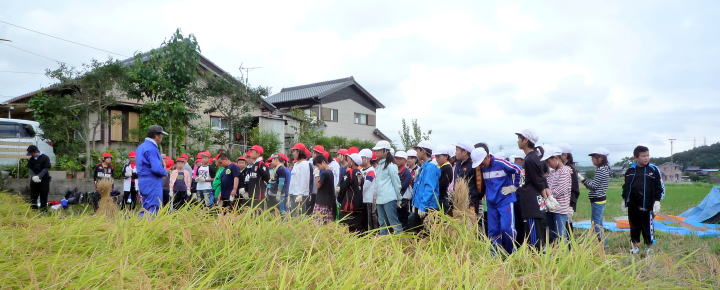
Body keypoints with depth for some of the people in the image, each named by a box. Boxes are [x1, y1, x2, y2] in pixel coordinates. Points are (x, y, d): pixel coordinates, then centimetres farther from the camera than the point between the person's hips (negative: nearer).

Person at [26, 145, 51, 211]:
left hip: (44, 179, -4)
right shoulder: (31, 159, 7)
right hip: (34, 180, 4)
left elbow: (46, 168, -11)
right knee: (33, 194, 7)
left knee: (43, 195, 1)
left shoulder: (45, 158, -6)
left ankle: (43, 207, 10)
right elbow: (29, 168, 1)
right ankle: (34, 205, 18)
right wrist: (33, 176, -19)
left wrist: (39, 176, -23)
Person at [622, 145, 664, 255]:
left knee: (648, 227, 0)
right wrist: (624, 200, 16)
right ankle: (635, 246, 24)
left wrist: (657, 201, -4)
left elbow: (660, 187, 1)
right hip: (633, 206, 3)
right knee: (634, 227, 11)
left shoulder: (654, 170, -2)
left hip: (647, 206, -3)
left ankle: (649, 248, 16)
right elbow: (625, 187, 16)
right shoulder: (630, 170, 5)